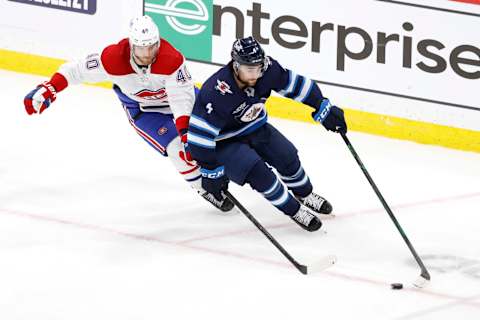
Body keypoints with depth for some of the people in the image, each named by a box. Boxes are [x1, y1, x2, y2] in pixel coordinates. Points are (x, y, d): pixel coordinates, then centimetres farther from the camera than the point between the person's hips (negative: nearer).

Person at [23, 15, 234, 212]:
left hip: (178, 93, 1)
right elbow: (79, 70, -22)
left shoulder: (171, 58, -37)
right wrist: (48, 89, -29)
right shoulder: (113, 59, -33)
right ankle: (206, 189, -3)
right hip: (141, 109, -1)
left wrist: (184, 131, -49)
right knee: (178, 148, -19)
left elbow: (182, 97, -39)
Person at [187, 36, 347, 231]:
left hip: (255, 128, 6)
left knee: (287, 156, -2)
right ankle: (294, 211, -5)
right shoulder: (215, 93, -38)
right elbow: (200, 134, -33)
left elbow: (295, 85, -5)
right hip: (224, 140, -6)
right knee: (256, 170, -23)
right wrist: (211, 170, -26)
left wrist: (323, 109, -5)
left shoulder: (268, 70, -22)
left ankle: (305, 195, 28)